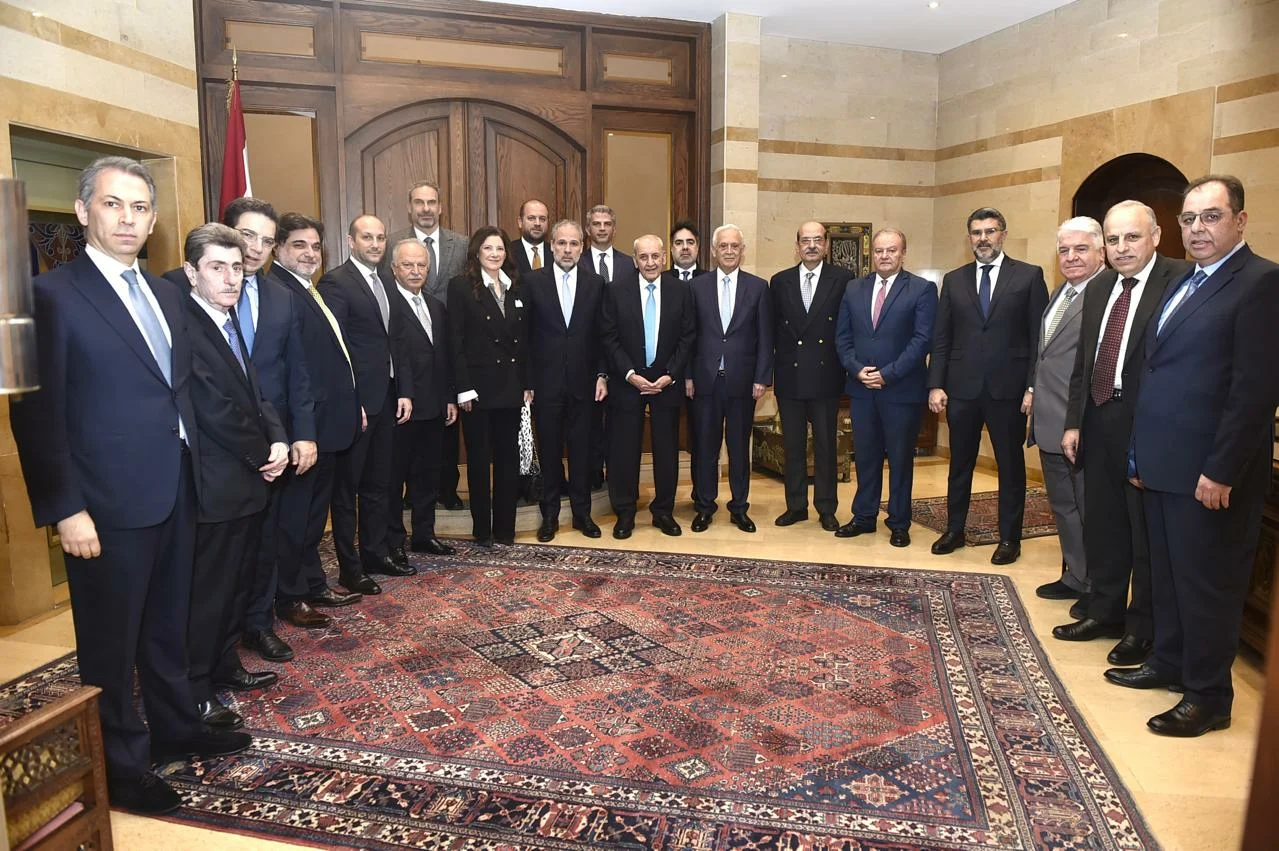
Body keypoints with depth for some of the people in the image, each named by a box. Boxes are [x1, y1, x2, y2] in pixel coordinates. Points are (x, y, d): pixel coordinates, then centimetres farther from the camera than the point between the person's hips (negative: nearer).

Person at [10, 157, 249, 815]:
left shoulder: (165, 295, 11)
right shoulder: (53, 294, -10)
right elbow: (36, 413, -13)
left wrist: (193, 470, 9)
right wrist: (65, 509, -16)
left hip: (176, 494, 6)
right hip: (109, 504, -6)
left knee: (168, 628, 20)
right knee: (111, 640, 9)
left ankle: (175, 728, 38)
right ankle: (121, 764, 26)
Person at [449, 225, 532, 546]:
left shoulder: (516, 287, 11)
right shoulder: (461, 286, -4)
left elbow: (524, 339, 11)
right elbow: (455, 342, -9)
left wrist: (528, 383, 6)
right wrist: (464, 388, -15)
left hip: (511, 385, 5)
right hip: (479, 385, -4)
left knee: (509, 457, 9)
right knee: (478, 459, 6)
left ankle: (505, 527, 20)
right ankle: (482, 529, 17)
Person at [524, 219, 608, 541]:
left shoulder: (595, 283, 4)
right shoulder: (533, 281, 0)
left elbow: (601, 334, 5)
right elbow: (525, 334, 0)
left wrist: (602, 375, 0)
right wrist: (526, 381, -4)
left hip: (583, 381, 1)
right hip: (546, 382, -1)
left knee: (581, 450, 9)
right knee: (549, 450, 8)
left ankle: (582, 512, 22)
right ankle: (550, 515, 20)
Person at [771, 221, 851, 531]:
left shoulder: (841, 280, 0)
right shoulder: (780, 281, 6)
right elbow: (773, 329, 8)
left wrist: (844, 365, -5)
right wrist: (774, 367, 2)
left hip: (825, 377, -2)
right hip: (789, 377, 2)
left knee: (825, 445, 7)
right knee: (792, 445, 9)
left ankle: (826, 508, 18)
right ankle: (796, 505, 21)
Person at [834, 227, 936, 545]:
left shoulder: (922, 289, -4)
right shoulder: (854, 289, 9)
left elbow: (923, 339, -11)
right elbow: (843, 337, 9)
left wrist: (887, 374, -16)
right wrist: (857, 370, -8)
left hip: (902, 389, -3)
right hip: (861, 388, 4)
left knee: (901, 459, 7)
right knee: (865, 456, 11)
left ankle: (899, 524, 19)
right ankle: (864, 516, 23)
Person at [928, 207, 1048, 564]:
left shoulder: (1029, 276, 1)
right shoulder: (954, 280, 9)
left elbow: (1040, 337, -2)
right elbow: (941, 339, 7)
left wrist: (1033, 386, -9)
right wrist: (936, 385, -1)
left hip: (1008, 388, -2)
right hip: (962, 387, 2)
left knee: (1011, 465, 8)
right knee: (960, 463, 12)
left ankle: (1009, 538, 20)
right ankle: (954, 530, 26)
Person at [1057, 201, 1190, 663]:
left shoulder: (1182, 280, -11)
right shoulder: (1098, 292, 13)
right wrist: (1073, 422, 10)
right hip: (1098, 423, 7)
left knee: (1147, 533, 7)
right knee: (1102, 525, 18)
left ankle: (1144, 628, 24)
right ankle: (1104, 610, 35)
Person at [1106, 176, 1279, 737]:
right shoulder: (1181, 285, 16)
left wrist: (1221, 471, -19)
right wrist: (1141, 451, 14)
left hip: (1210, 472, -8)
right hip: (1162, 465, 8)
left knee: (1207, 583, 4)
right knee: (1167, 574, 18)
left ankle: (1209, 697, 19)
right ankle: (1168, 663, 33)